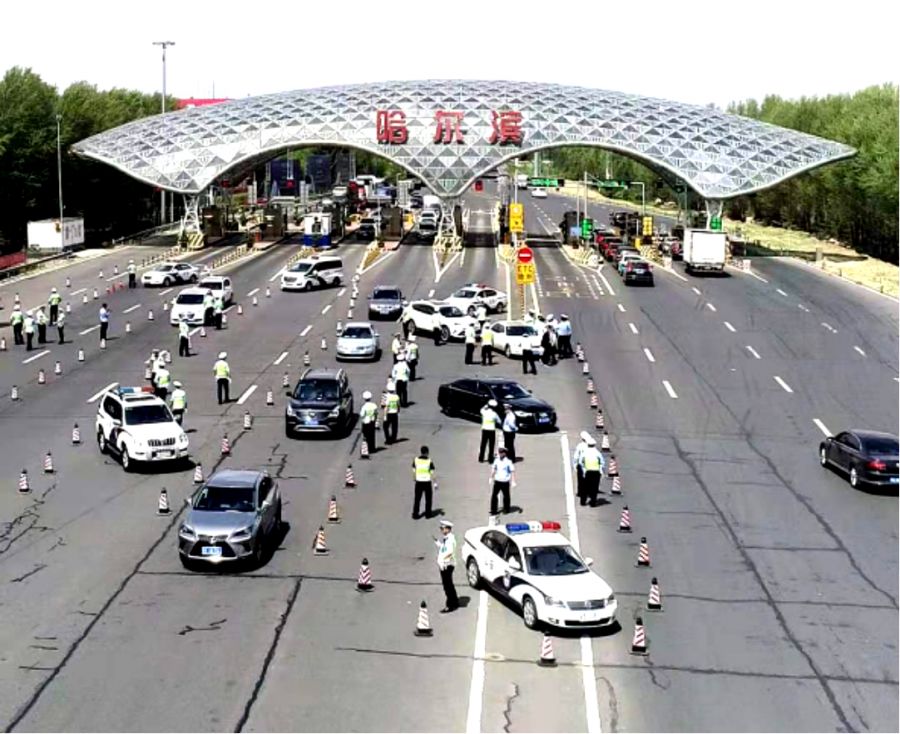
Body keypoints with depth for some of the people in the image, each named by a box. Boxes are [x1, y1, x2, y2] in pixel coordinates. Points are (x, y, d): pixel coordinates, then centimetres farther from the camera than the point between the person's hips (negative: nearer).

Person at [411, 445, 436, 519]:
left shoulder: (416, 460, -4)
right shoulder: (429, 461, -11)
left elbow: (414, 471, 2)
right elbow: (432, 473, -10)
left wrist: (414, 479, 16)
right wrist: (434, 483, -2)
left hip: (418, 482, 2)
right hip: (427, 482, -2)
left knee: (417, 499, 8)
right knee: (428, 499, 14)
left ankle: (415, 514, 5)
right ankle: (428, 514, 19)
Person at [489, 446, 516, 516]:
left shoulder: (508, 462, -12)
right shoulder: (496, 460, 3)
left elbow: (512, 472, -9)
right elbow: (493, 469, 17)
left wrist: (513, 482, -13)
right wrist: (491, 478, 20)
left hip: (505, 482, -4)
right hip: (497, 481, 4)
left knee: (506, 496, 9)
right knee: (494, 495, 0)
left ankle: (506, 510, 25)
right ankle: (493, 511, 7)